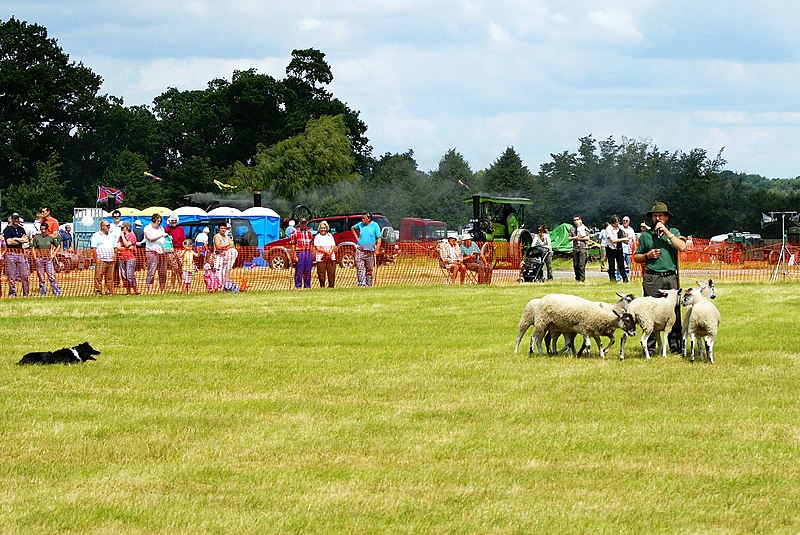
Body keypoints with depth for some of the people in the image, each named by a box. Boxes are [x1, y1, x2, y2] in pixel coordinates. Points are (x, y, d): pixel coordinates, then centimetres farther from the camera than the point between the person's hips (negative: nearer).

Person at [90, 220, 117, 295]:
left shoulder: (111, 236, 19)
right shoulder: (96, 236, 1)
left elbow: (115, 248, 24)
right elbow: (94, 248, -4)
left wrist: (114, 257, 12)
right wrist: (96, 259, -12)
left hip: (111, 260, 5)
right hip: (101, 260, -5)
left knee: (110, 277, 4)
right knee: (98, 277, -8)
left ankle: (110, 292, 8)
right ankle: (98, 291, -7)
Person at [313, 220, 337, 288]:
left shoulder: (330, 236, 13)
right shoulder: (317, 237, 4)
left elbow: (333, 246, 7)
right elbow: (318, 248, -6)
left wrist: (330, 252, -13)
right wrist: (326, 252, -15)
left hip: (331, 258, 2)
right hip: (321, 259, -2)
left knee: (331, 273, -2)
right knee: (321, 274, -5)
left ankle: (331, 286, 3)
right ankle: (322, 286, 1)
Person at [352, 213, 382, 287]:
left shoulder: (375, 225, -1)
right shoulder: (360, 224, 8)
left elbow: (379, 238, -2)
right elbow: (352, 228, 29)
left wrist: (377, 249, -11)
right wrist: (357, 237, 16)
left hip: (370, 251, -2)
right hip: (360, 250, 2)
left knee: (369, 269, 5)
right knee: (360, 268, -8)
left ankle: (369, 284, 12)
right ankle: (362, 283, -11)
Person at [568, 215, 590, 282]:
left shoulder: (584, 228, 3)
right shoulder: (572, 229, 14)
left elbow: (587, 238, -2)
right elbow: (569, 238, 12)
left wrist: (580, 238, -9)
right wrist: (574, 238, -7)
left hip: (583, 248, -4)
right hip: (575, 248, 4)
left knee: (581, 264, -11)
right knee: (575, 265, 4)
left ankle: (582, 279, -11)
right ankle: (577, 278, 13)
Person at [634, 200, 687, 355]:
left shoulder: (673, 232, 12)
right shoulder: (645, 235, 11)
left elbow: (682, 247, -7)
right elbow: (636, 257, 16)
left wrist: (666, 232, -7)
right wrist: (648, 256, -3)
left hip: (671, 277, 0)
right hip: (652, 278, 0)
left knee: (674, 313, -1)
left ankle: (676, 346, 3)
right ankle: (649, 347, 0)